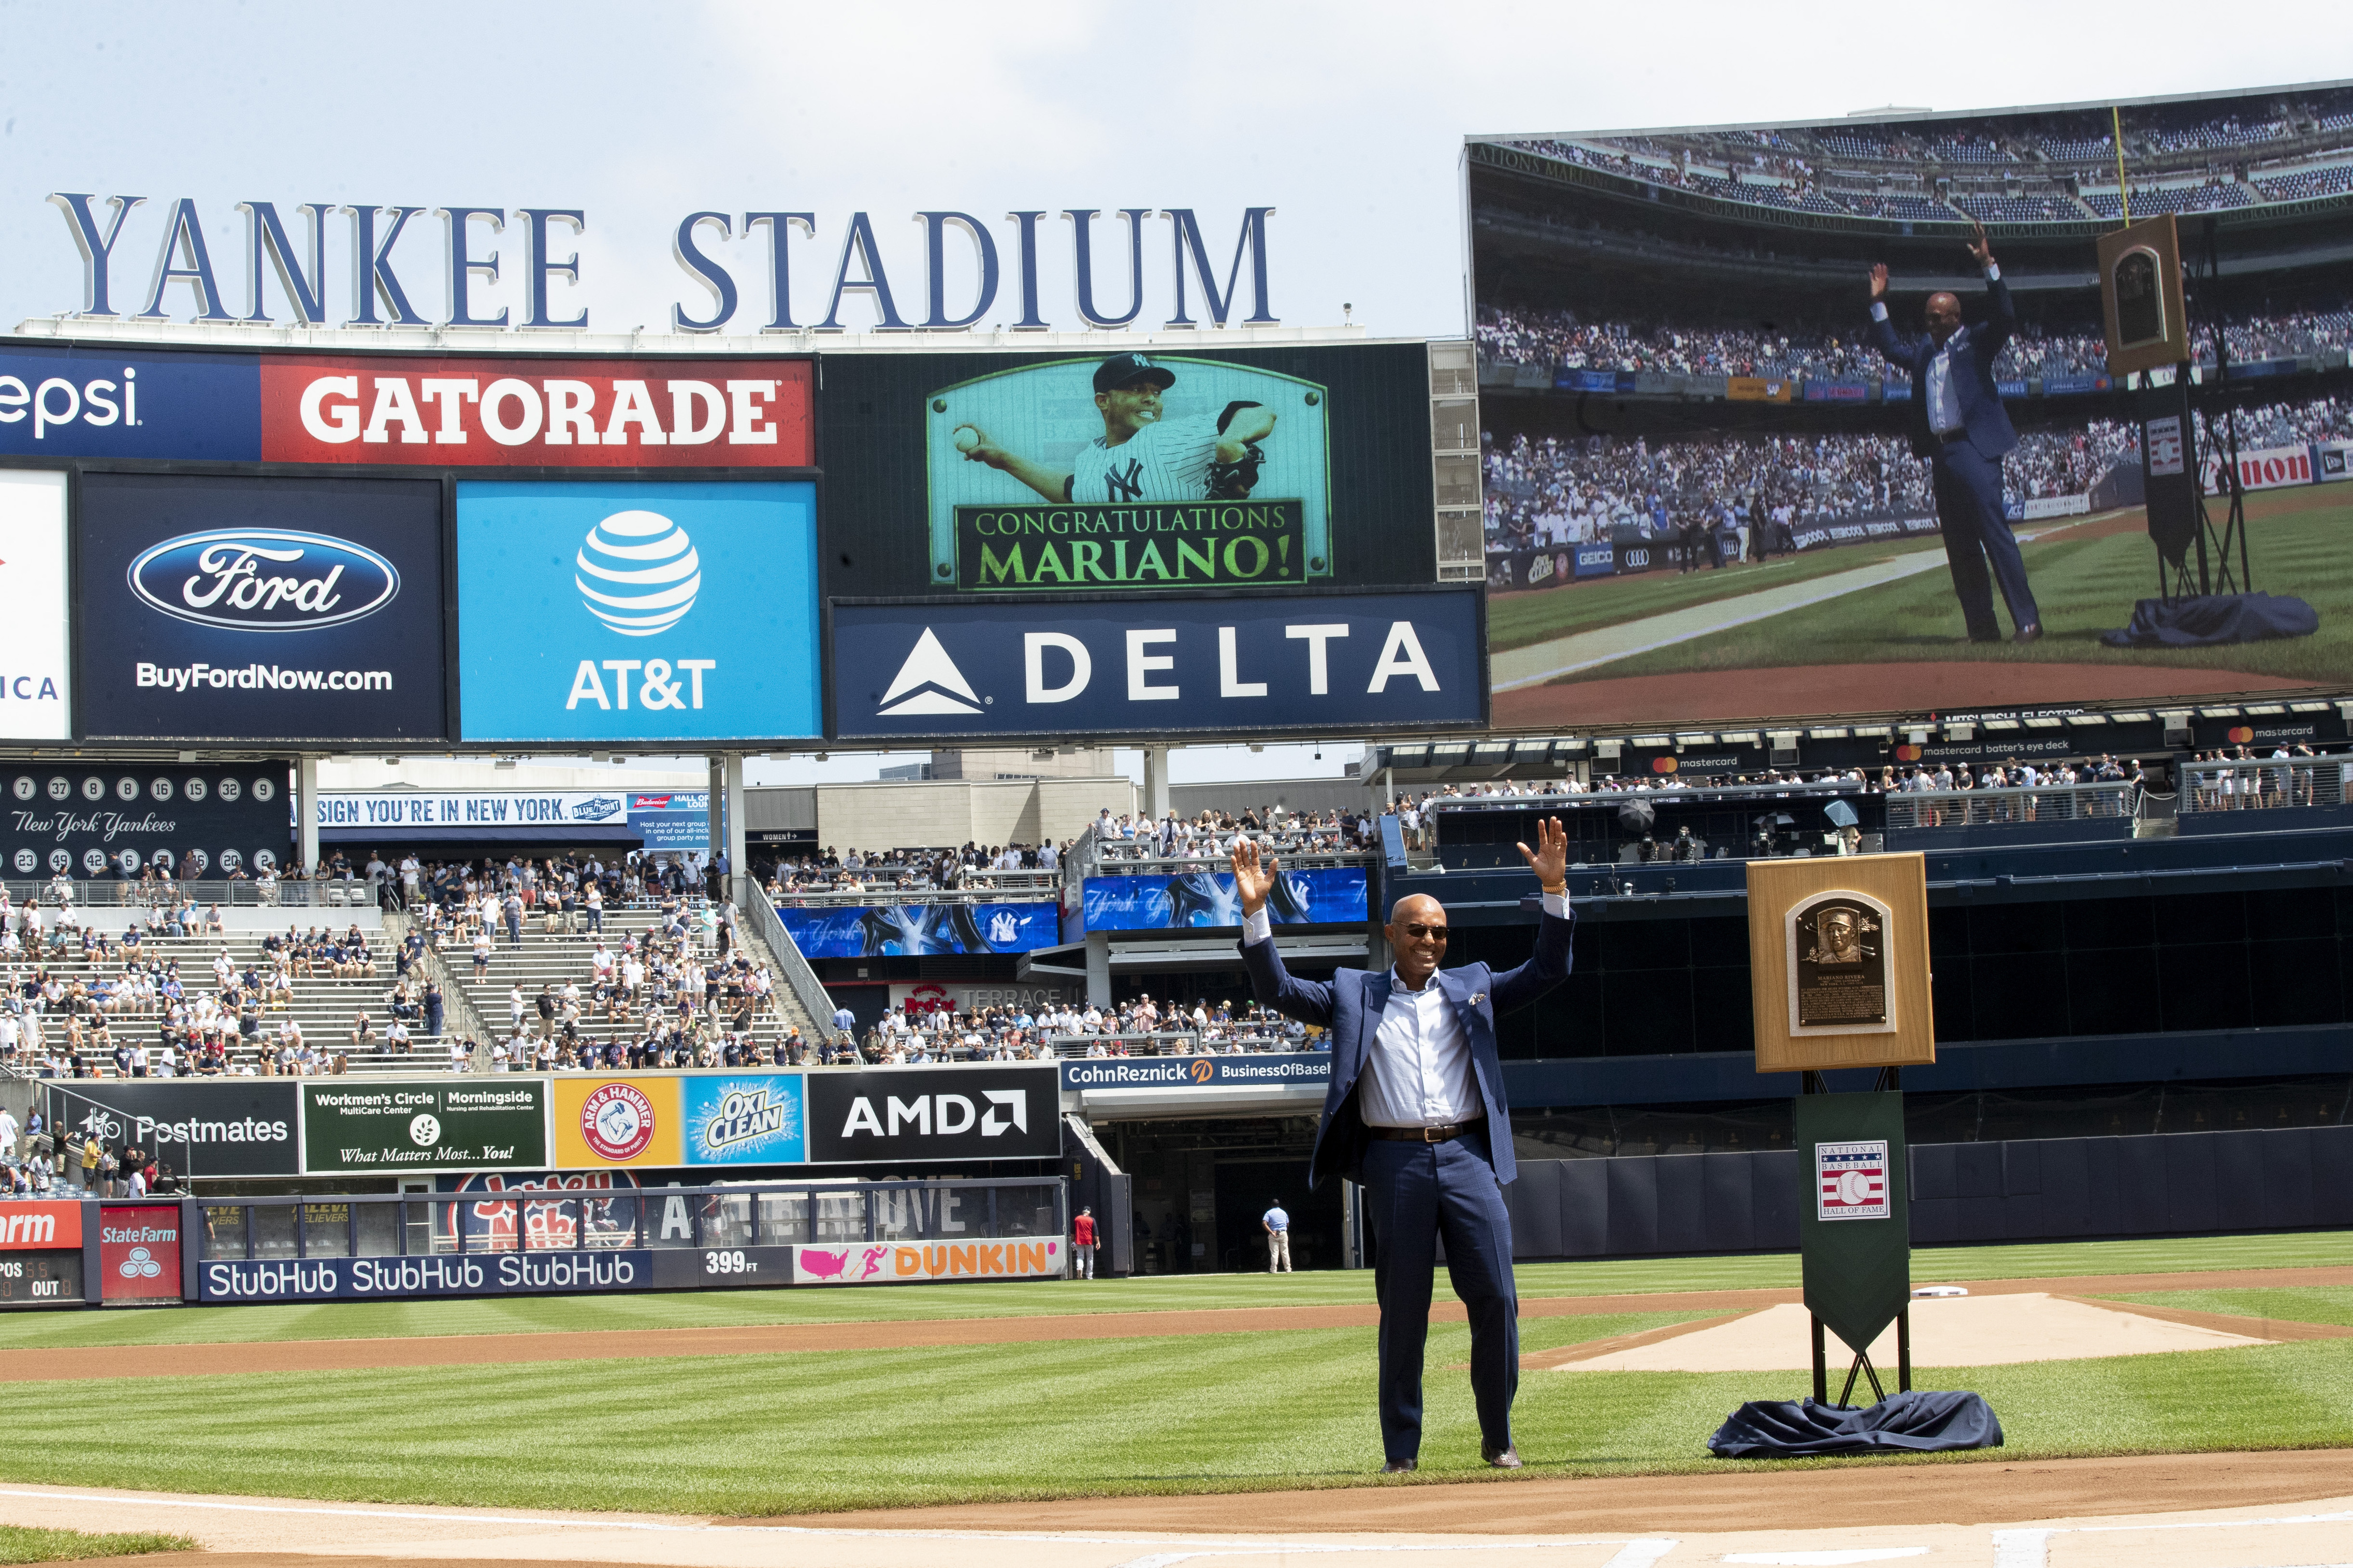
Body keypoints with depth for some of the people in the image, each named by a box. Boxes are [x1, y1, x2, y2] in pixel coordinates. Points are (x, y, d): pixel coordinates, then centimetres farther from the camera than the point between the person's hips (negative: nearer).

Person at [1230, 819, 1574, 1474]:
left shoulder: (1472, 987, 17)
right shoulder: (1353, 993, 13)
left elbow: (1547, 971, 10)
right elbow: (1276, 990, 6)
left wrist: (1555, 891, -2)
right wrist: (1254, 910, -6)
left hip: (1469, 1157, 1)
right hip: (1395, 1162, -1)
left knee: (1495, 1299, -3)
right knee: (1402, 1310, 2)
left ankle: (1498, 1439, 11)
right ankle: (1401, 1453, 8)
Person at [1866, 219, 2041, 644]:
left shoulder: (1978, 342, 1)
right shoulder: (1924, 351, 19)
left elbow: (2006, 317, -13)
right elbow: (1892, 349, 32)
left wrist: (1988, 265, -18)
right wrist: (1878, 304, 23)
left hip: (1974, 449, -7)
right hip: (1940, 454, 7)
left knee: (1995, 533, -13)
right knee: (1959, 545, 7)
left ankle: (2027, 620, -13)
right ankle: (1981, 626, 11)